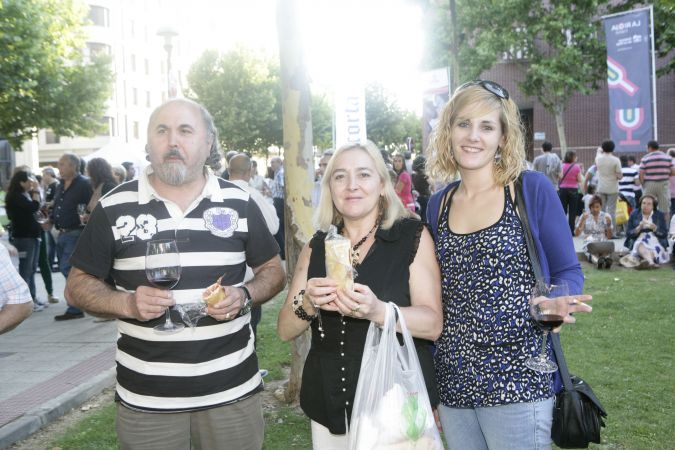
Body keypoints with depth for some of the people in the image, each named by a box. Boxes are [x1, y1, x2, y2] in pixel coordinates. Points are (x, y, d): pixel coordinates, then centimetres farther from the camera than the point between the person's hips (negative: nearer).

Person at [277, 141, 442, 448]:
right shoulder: (317, 245, 3)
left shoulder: (412, 236, -6)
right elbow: (285, 330, 2)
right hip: (329, 406, 3)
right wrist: (307, 304, -20)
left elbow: (433, 324, -13)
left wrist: (377, 311, -31)